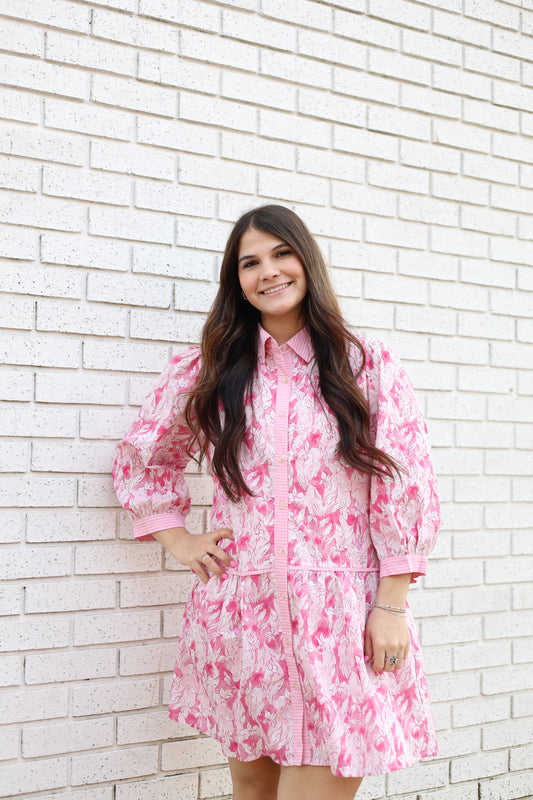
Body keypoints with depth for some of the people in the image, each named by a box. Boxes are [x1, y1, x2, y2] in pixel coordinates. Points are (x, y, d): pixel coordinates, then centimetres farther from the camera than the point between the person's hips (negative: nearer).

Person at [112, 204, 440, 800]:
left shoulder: (369, 366, 3)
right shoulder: (209, 370, 9)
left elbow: (403, 489, 0)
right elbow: (140, 459, 20)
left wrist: (392, 605, -5)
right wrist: (176, 539, 9)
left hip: (341, 616, -2)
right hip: (239, 610, 2)